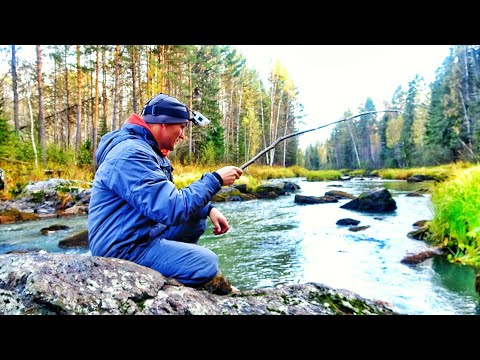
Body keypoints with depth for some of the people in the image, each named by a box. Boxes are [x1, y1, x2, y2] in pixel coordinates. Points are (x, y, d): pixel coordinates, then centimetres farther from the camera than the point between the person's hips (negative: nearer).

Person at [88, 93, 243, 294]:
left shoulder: (149, 149, 10)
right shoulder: (131, 154, -23)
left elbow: (168, 197, 18)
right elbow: (173, 209, -29)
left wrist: (208, 209, 3)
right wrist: (215, 179, -19)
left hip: (142, 233, 10)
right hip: (123, 248, -10)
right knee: (207, 263, -18)